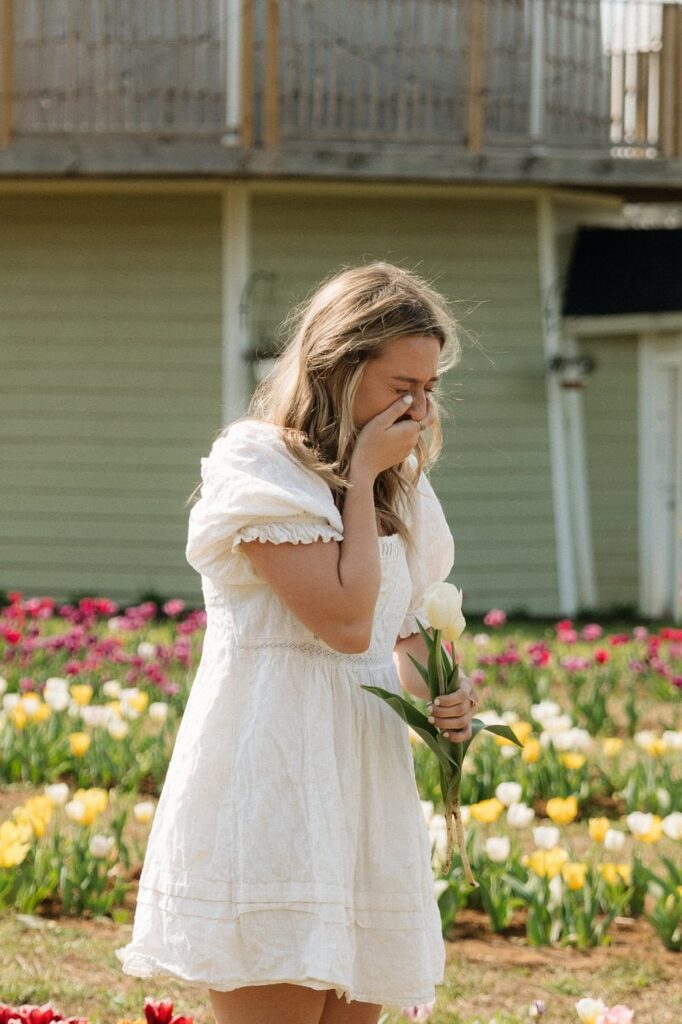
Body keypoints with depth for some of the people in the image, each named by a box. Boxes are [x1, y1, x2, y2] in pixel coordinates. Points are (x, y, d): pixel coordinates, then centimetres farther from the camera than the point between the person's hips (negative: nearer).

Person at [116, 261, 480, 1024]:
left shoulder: (396, 487, 16)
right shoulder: (258, 466, -8)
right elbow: (345, 620, -17)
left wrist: (439, 695, 3)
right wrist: (361, 475, -9)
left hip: (364, 785, 8)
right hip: (268, 781, -8)